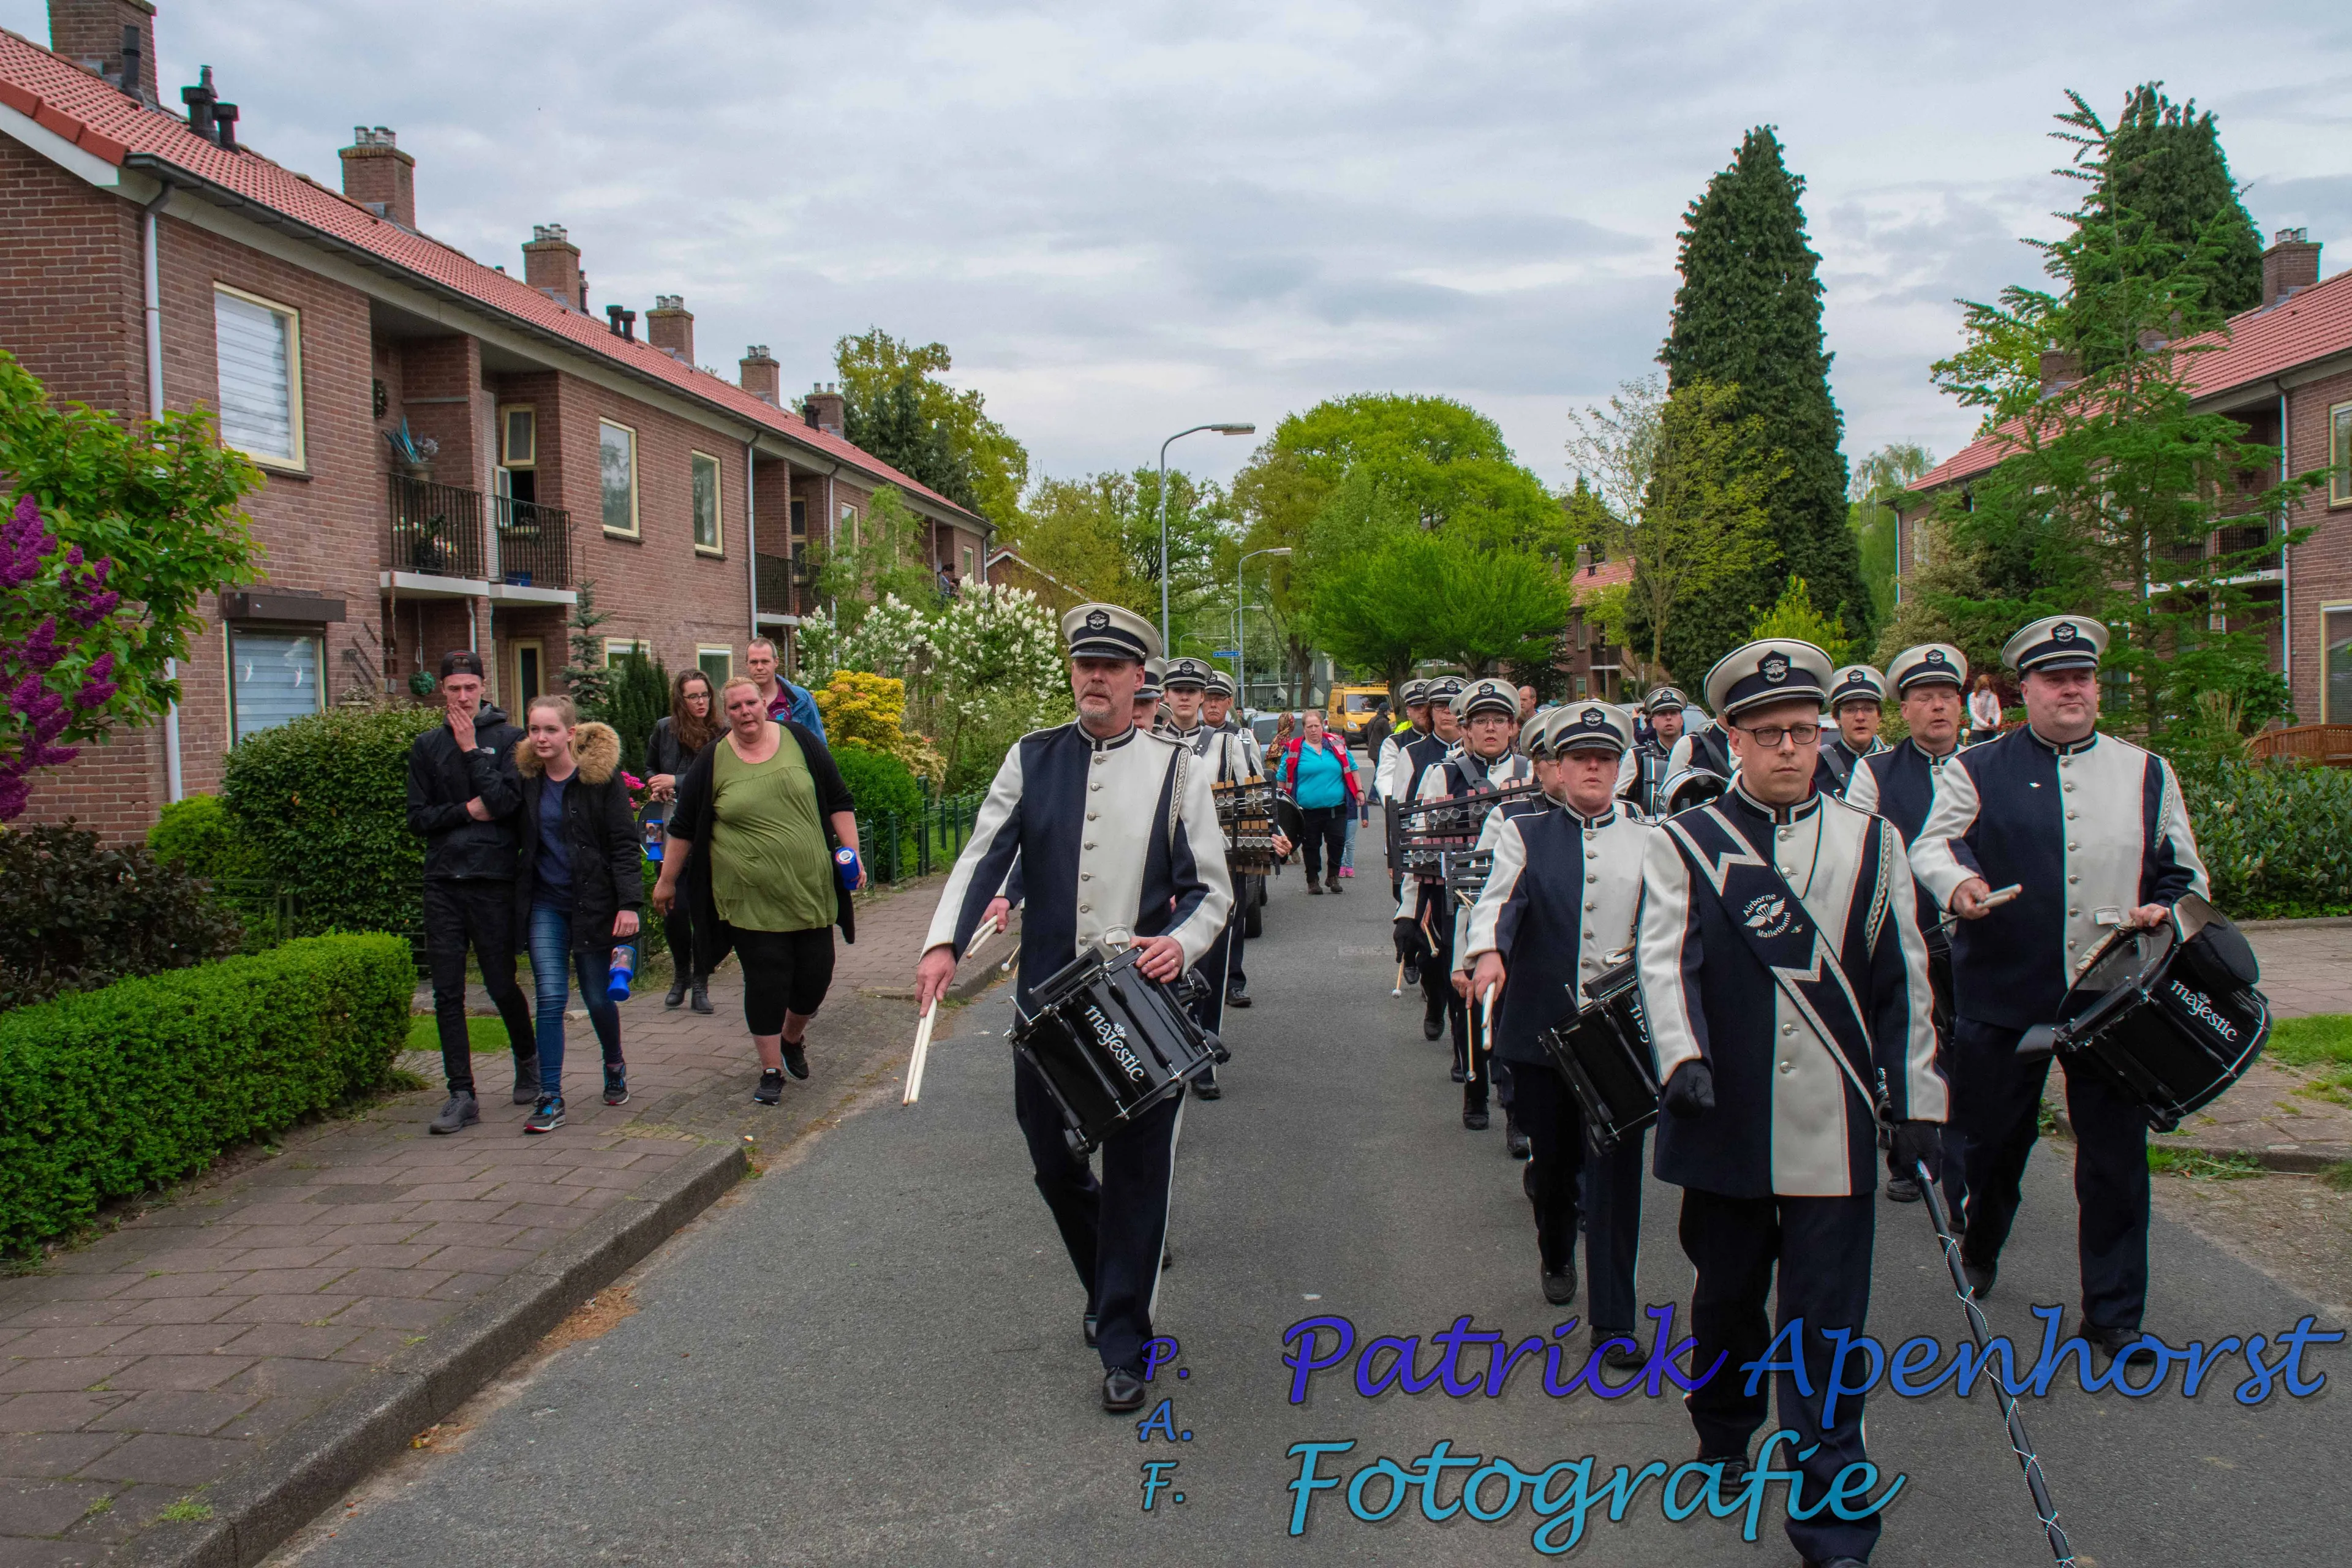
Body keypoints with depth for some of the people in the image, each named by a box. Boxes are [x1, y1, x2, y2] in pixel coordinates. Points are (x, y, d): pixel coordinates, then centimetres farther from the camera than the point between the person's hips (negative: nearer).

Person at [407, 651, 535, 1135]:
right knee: (447, 993, 1)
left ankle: (528, 1059, 29)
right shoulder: (427, 746, 12)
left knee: (501, 985, 3)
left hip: (493, 880, -3)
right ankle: (462, 1094, 7)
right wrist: (467, 811, -7)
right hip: (443, 881, 3)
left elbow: (506, 800, -13)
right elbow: (418, 818, 7)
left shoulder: (509, 739, 1)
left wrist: (472, 750, -9)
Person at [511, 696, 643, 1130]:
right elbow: (520, 842, 13)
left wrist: (629, 902, -16)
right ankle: (550, 1099, -1)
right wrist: (518, 897, 4)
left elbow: (625, 843, -9)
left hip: (593, 901, -3)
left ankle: (615, 1066, 35)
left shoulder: (602, 777, -7)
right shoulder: (527, 779, 4)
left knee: (598, 997, 7)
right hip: (545, 904, 3)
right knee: (551, 999, -4)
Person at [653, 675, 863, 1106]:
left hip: (810, 889, 2)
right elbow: (684, 827, 9)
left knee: (816, 975, 5)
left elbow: (838, 803, 8)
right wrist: (667, 881, 11)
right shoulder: (713, 761, 0)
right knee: (765, 983, -4)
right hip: (750, 898, -2)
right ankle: (772, 1069, 12)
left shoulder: (800, 741, 3)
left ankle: (793, 1038, 34)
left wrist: (851, 856, 1)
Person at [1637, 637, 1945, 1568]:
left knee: (1824, 1325, 0)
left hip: (1832, 1130, 0)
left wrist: (1918, 1103, 5)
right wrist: (1682, 1055, -26)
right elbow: (1665, 958, -9)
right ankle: (1725, 1439, 40)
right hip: (1725, 1123, 0)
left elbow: (1902, 982, 9)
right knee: (1727, 1297, 16)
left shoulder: (1869, 842, 8)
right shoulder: (1684, 844, 2)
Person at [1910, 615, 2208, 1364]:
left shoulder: (2146, 773, 11)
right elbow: (1932, 843, -3)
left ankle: (2114, 1313, 16)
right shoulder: (1978, 769, 4)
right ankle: (1977, 1253, 39)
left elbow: (2183, 872, 16)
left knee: (2116, 1156, 3)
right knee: (1992, 1137, 11)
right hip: (2004, 993, -1)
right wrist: (1957, 881, -25)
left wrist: (2166, 910, -5)